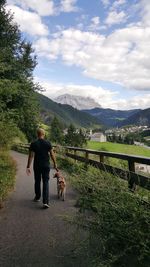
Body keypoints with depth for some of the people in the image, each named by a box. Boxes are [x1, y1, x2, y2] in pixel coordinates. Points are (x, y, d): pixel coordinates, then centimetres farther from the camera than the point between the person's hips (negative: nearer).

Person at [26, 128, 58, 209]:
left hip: (37, 166, 1)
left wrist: (28, 167, -6)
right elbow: (52, 155, -4)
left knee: (37, 181, 18)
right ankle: (45, 202, -7)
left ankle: (37, 197, 34)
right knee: (46, 183, 2)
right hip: (46, 166, 0)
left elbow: (31, 156, -10)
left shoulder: (33, 144, -7)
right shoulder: (48, 143, -6)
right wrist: (55, 164, 6)